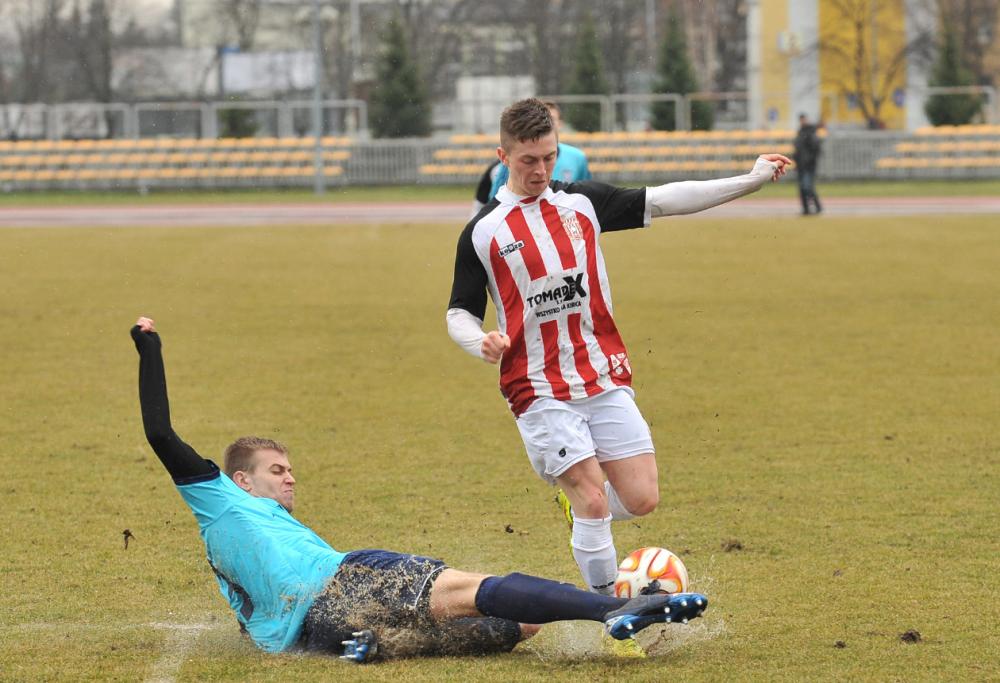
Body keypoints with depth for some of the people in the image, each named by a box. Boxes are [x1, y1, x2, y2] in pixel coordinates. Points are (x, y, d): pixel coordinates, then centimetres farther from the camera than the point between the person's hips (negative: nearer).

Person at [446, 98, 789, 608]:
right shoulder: (482, 233, -3)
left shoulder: (582, 203, 6)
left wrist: (750, 181, 4)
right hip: (540, 390, -4)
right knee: (594, 503, -12)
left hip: (605, 379, 4)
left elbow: (662, 201, 8)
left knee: (641, 499, -3)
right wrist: (483, 343, -20)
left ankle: (578, 502, 28)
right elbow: (460, 314, 3)